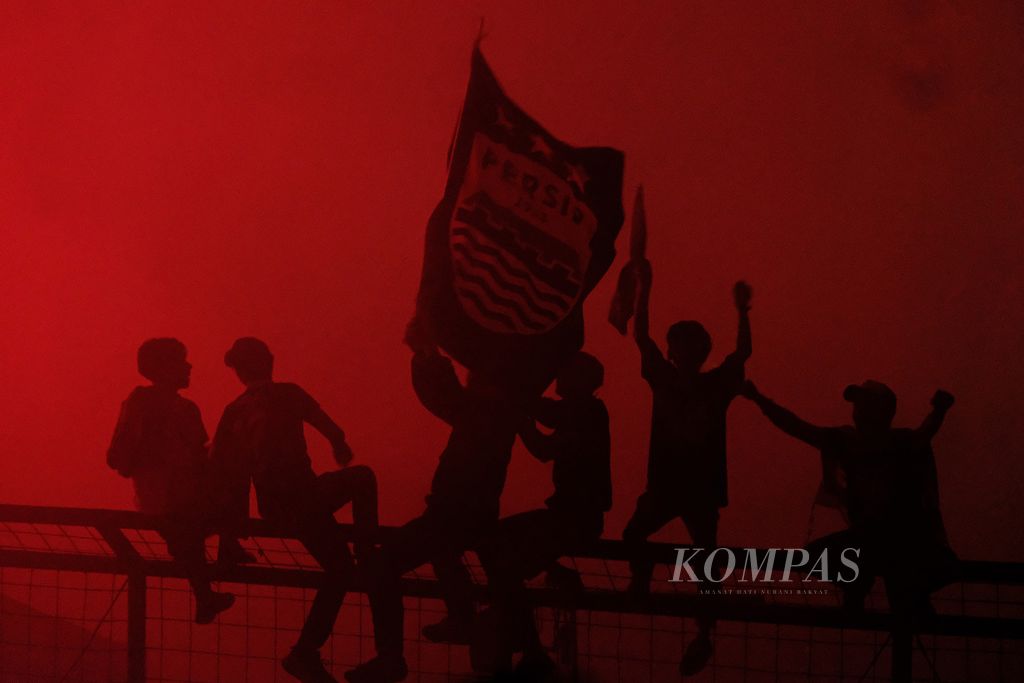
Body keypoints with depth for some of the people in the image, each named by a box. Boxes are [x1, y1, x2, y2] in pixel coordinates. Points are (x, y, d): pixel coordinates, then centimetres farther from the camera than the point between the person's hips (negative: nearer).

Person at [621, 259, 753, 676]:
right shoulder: (663, 377, 0)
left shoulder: (716, 385, -5)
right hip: (664, 482, 1)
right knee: (633, 534, -12)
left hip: (703, 486, -1)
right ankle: (641, 582, 11)